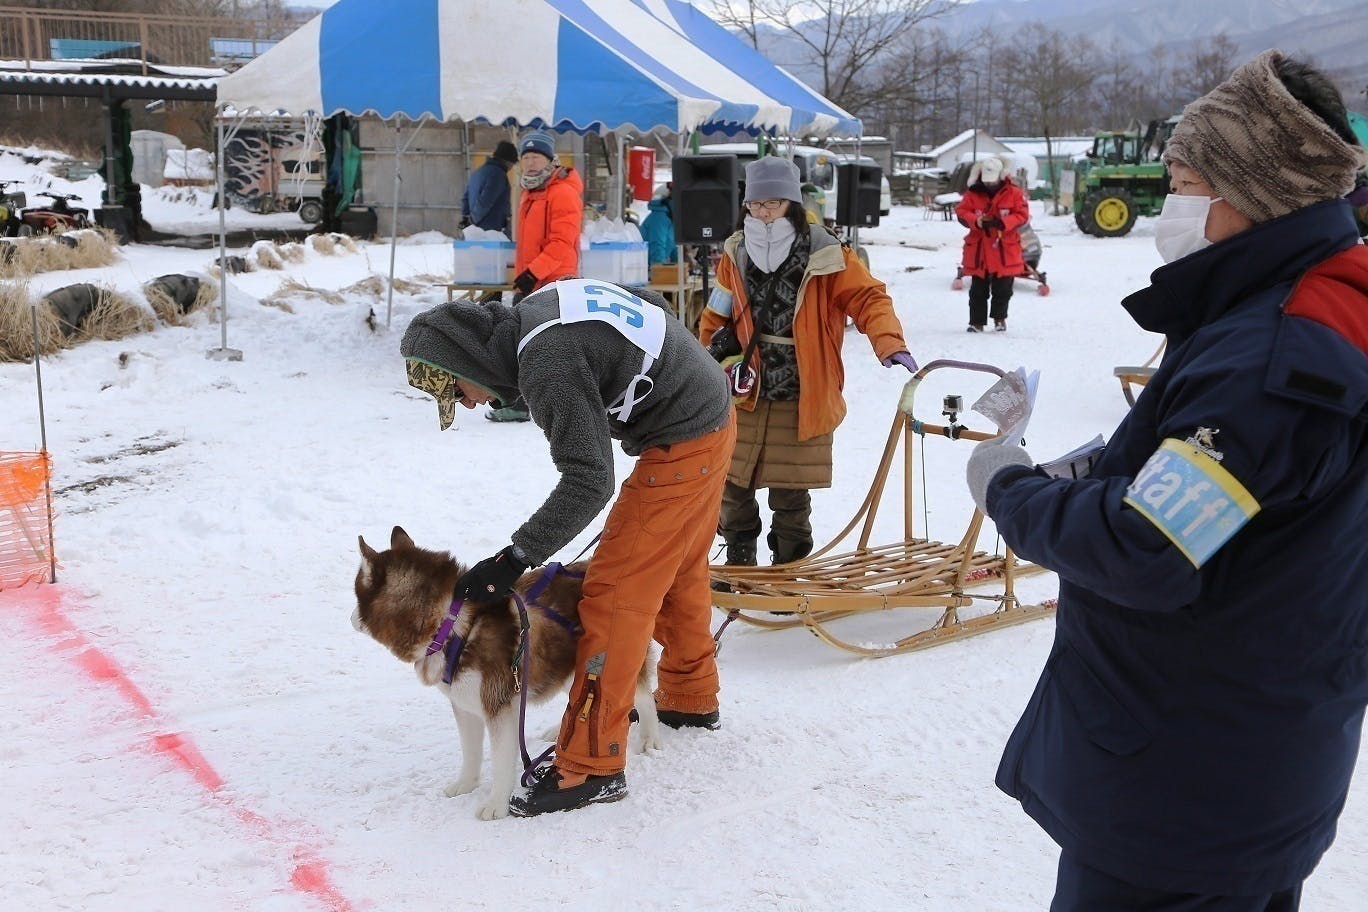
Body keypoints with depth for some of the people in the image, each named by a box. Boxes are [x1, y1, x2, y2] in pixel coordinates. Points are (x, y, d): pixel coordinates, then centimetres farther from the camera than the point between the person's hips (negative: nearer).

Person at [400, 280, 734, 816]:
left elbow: (588, 480, -27)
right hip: (713, 416, 10)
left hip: (681, 445, -10)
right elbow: (650, 302, 16)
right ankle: (691, 701, 43)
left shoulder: (546, 365, -25)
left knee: (615, 592, -9)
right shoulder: (538, 307, 4)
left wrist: (515, 558, -25)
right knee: (679, 573, 24)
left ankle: (592, 766, -4)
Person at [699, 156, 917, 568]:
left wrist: (889, 344, -28)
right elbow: (717, 314, 17)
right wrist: (715, 345, 9)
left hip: (800, 399, -3)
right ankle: (738, 562, 29)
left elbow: (868, 297, -13)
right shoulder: (735, 254, 3)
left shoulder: (824, 254, -9)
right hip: (744, 393, 3)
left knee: (790, 492, 4)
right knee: (732, 486, 9)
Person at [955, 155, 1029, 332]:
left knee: (1003, 289, 6)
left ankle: (999, 318, 24)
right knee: (978, 290, 6)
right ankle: (977, 321, 14)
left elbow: (1022, 215, -6)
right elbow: (961, 212, -5)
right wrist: (977, 221, -23)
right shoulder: (973, 194, 1)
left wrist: (1002, 223, -21)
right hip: (978, 250, 1)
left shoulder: (1014, 193, -2)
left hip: (1005, 251, -1)